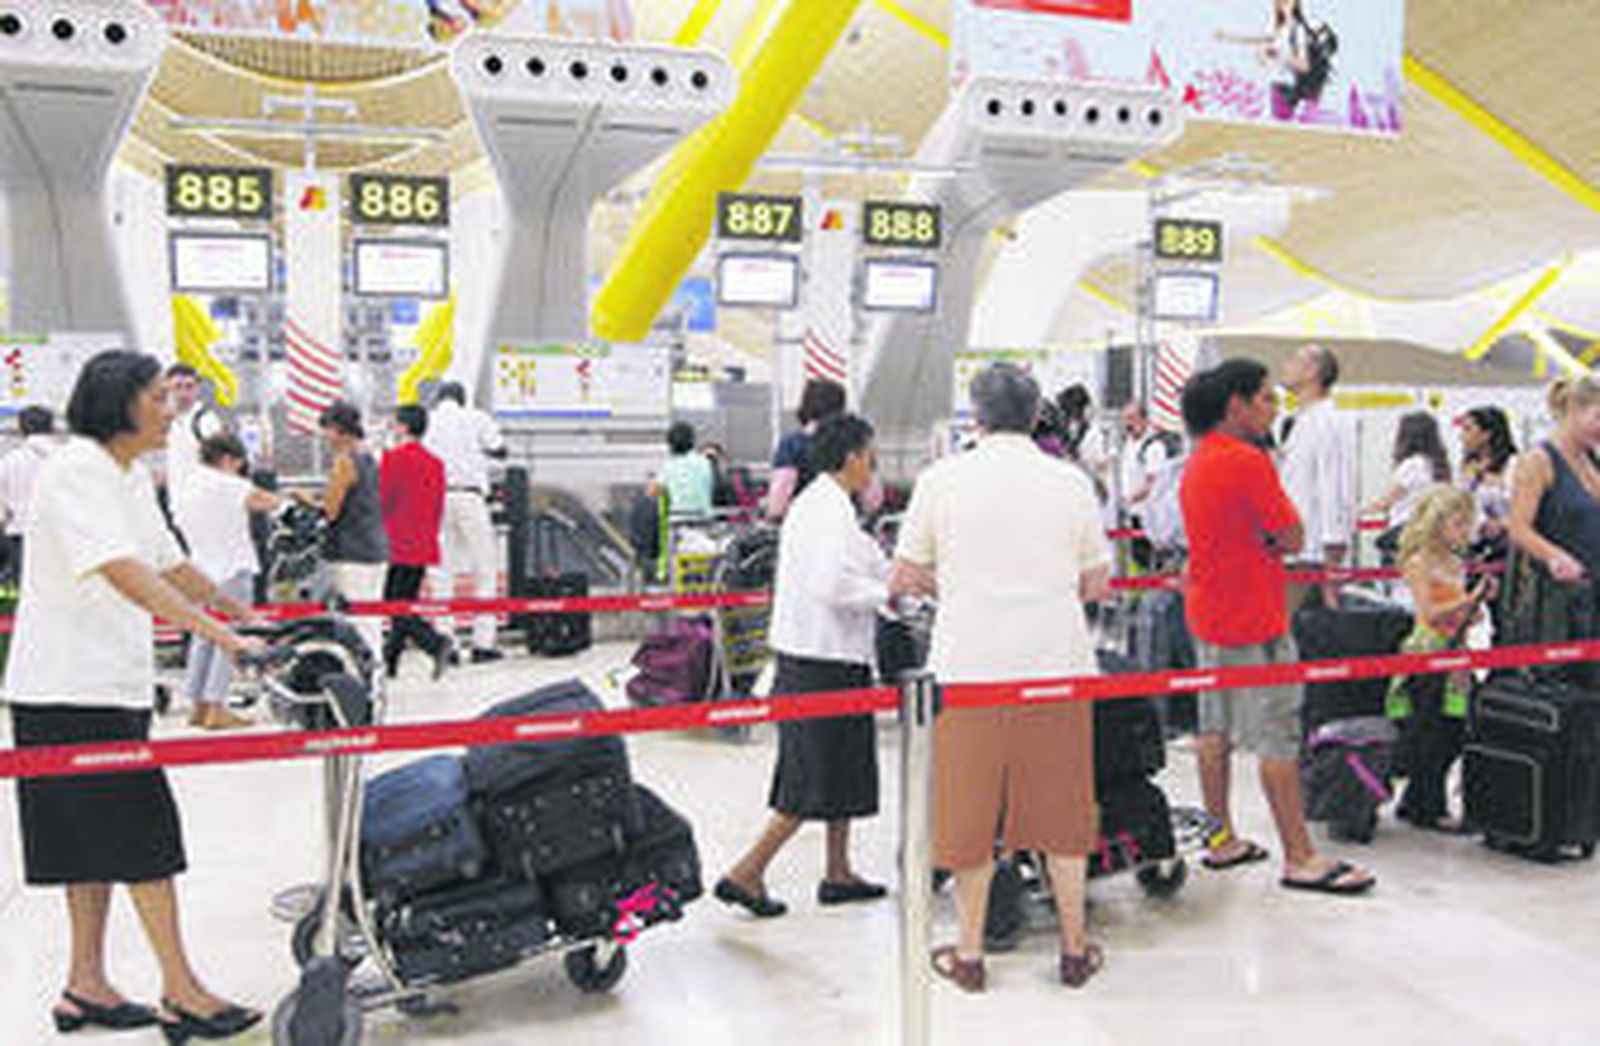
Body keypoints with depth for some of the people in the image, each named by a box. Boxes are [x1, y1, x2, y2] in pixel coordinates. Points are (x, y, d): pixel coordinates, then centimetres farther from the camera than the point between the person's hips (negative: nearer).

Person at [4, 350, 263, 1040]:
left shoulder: (132, 477, 12)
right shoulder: (74, 471, -17)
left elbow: (170, 563, 21)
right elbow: (123, 572, -29)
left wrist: (242, 612, 26)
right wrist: (215, 632, -36)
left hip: (113, 683, 9)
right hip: (68, 687, -9)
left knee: (98, 837, 13)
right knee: (145, 834, -7)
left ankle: (85, 986, 23)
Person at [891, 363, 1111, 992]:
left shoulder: (941, 480, -1)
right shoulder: (1072, 481, 3)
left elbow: (904, 580, 3)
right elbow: (1097, 582, 9)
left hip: (969, 668, -1)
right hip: (1057, 663, 2)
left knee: (970, 810, 9)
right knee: (1062, 806, 13)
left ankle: (969, 954, 20)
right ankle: (1074, 949, 24)